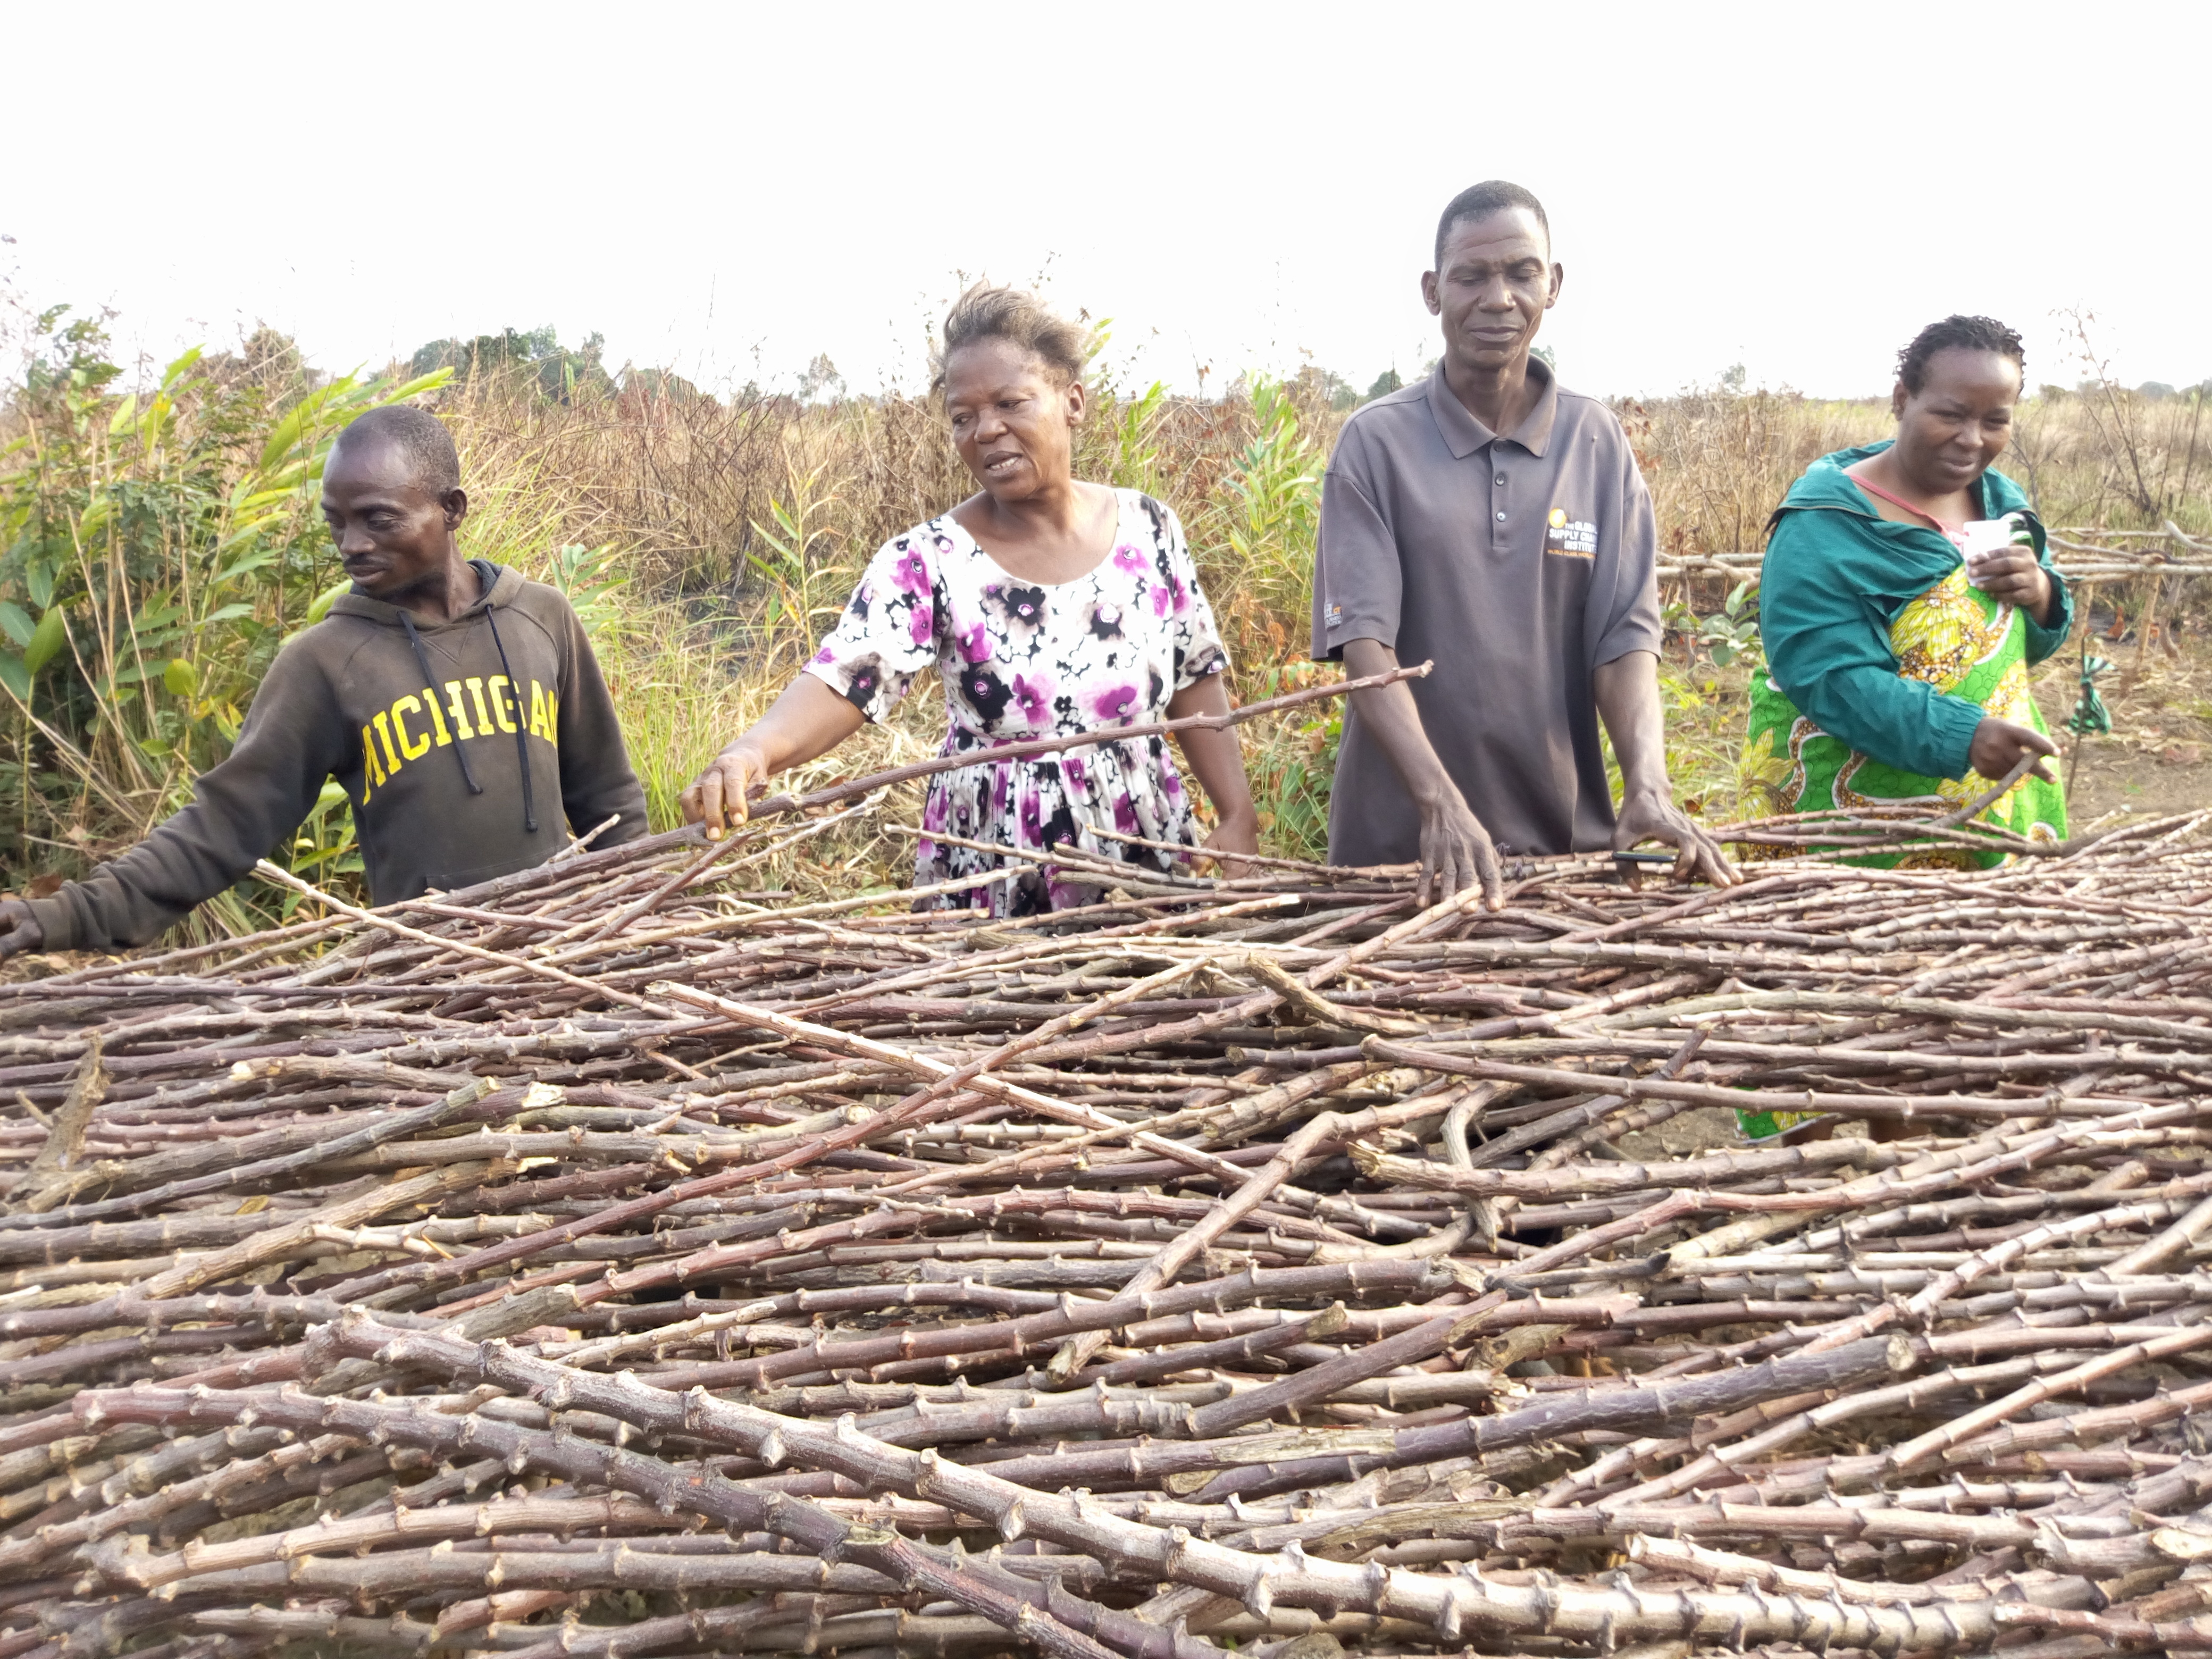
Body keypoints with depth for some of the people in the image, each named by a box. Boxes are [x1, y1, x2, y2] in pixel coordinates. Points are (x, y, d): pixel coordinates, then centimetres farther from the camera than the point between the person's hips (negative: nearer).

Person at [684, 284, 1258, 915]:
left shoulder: (1147, 527, -2)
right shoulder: (929, 560, -12)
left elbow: (1195, 680, 6)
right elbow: (842, 681, -25)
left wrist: (1239, 816, -3)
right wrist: (754, 750, -45)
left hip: (1146, 855, 3)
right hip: (993, 876, -3)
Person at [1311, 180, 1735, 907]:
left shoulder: (1598, 443, 4)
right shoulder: (1377, 443, -4)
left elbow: (1625, 634, -2)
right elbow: (1363, 640, -12)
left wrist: (1648, 784, -19)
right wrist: (1441, 801, -26)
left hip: (1570, 832, 2)